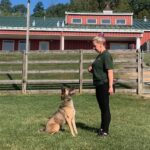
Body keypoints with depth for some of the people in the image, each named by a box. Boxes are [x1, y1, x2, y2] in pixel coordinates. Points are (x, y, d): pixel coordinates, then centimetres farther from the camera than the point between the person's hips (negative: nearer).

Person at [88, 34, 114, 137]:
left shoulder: (106, 55, -14)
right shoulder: (100, 56, 15)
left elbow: (110, 71, -20)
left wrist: (111, 86, -24)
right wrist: (91, 70, 5)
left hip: (104, 85, -9)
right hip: (99, 85, 9)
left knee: (105, 108, 0)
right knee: (102, 108, 17)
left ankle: (105, 130, 11)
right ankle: (102, 128, 29)